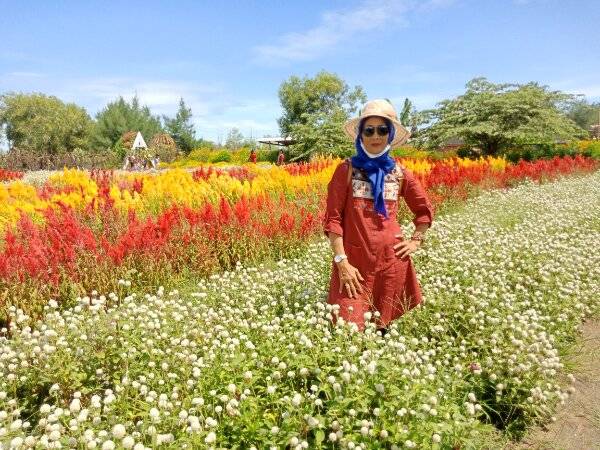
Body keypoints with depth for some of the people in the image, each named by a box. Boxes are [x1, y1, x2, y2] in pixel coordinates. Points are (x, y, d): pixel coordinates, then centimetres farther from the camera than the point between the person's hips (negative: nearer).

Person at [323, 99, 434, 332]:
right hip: (354, 262, -2)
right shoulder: (346, 170, -3)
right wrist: (341, 261, -11)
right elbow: (332, 218, -6)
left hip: (392, 260, 3)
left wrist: (416, 241, 9)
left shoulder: (399, 173, 6)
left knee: (383, 326, 13)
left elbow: (425, 209, 21)